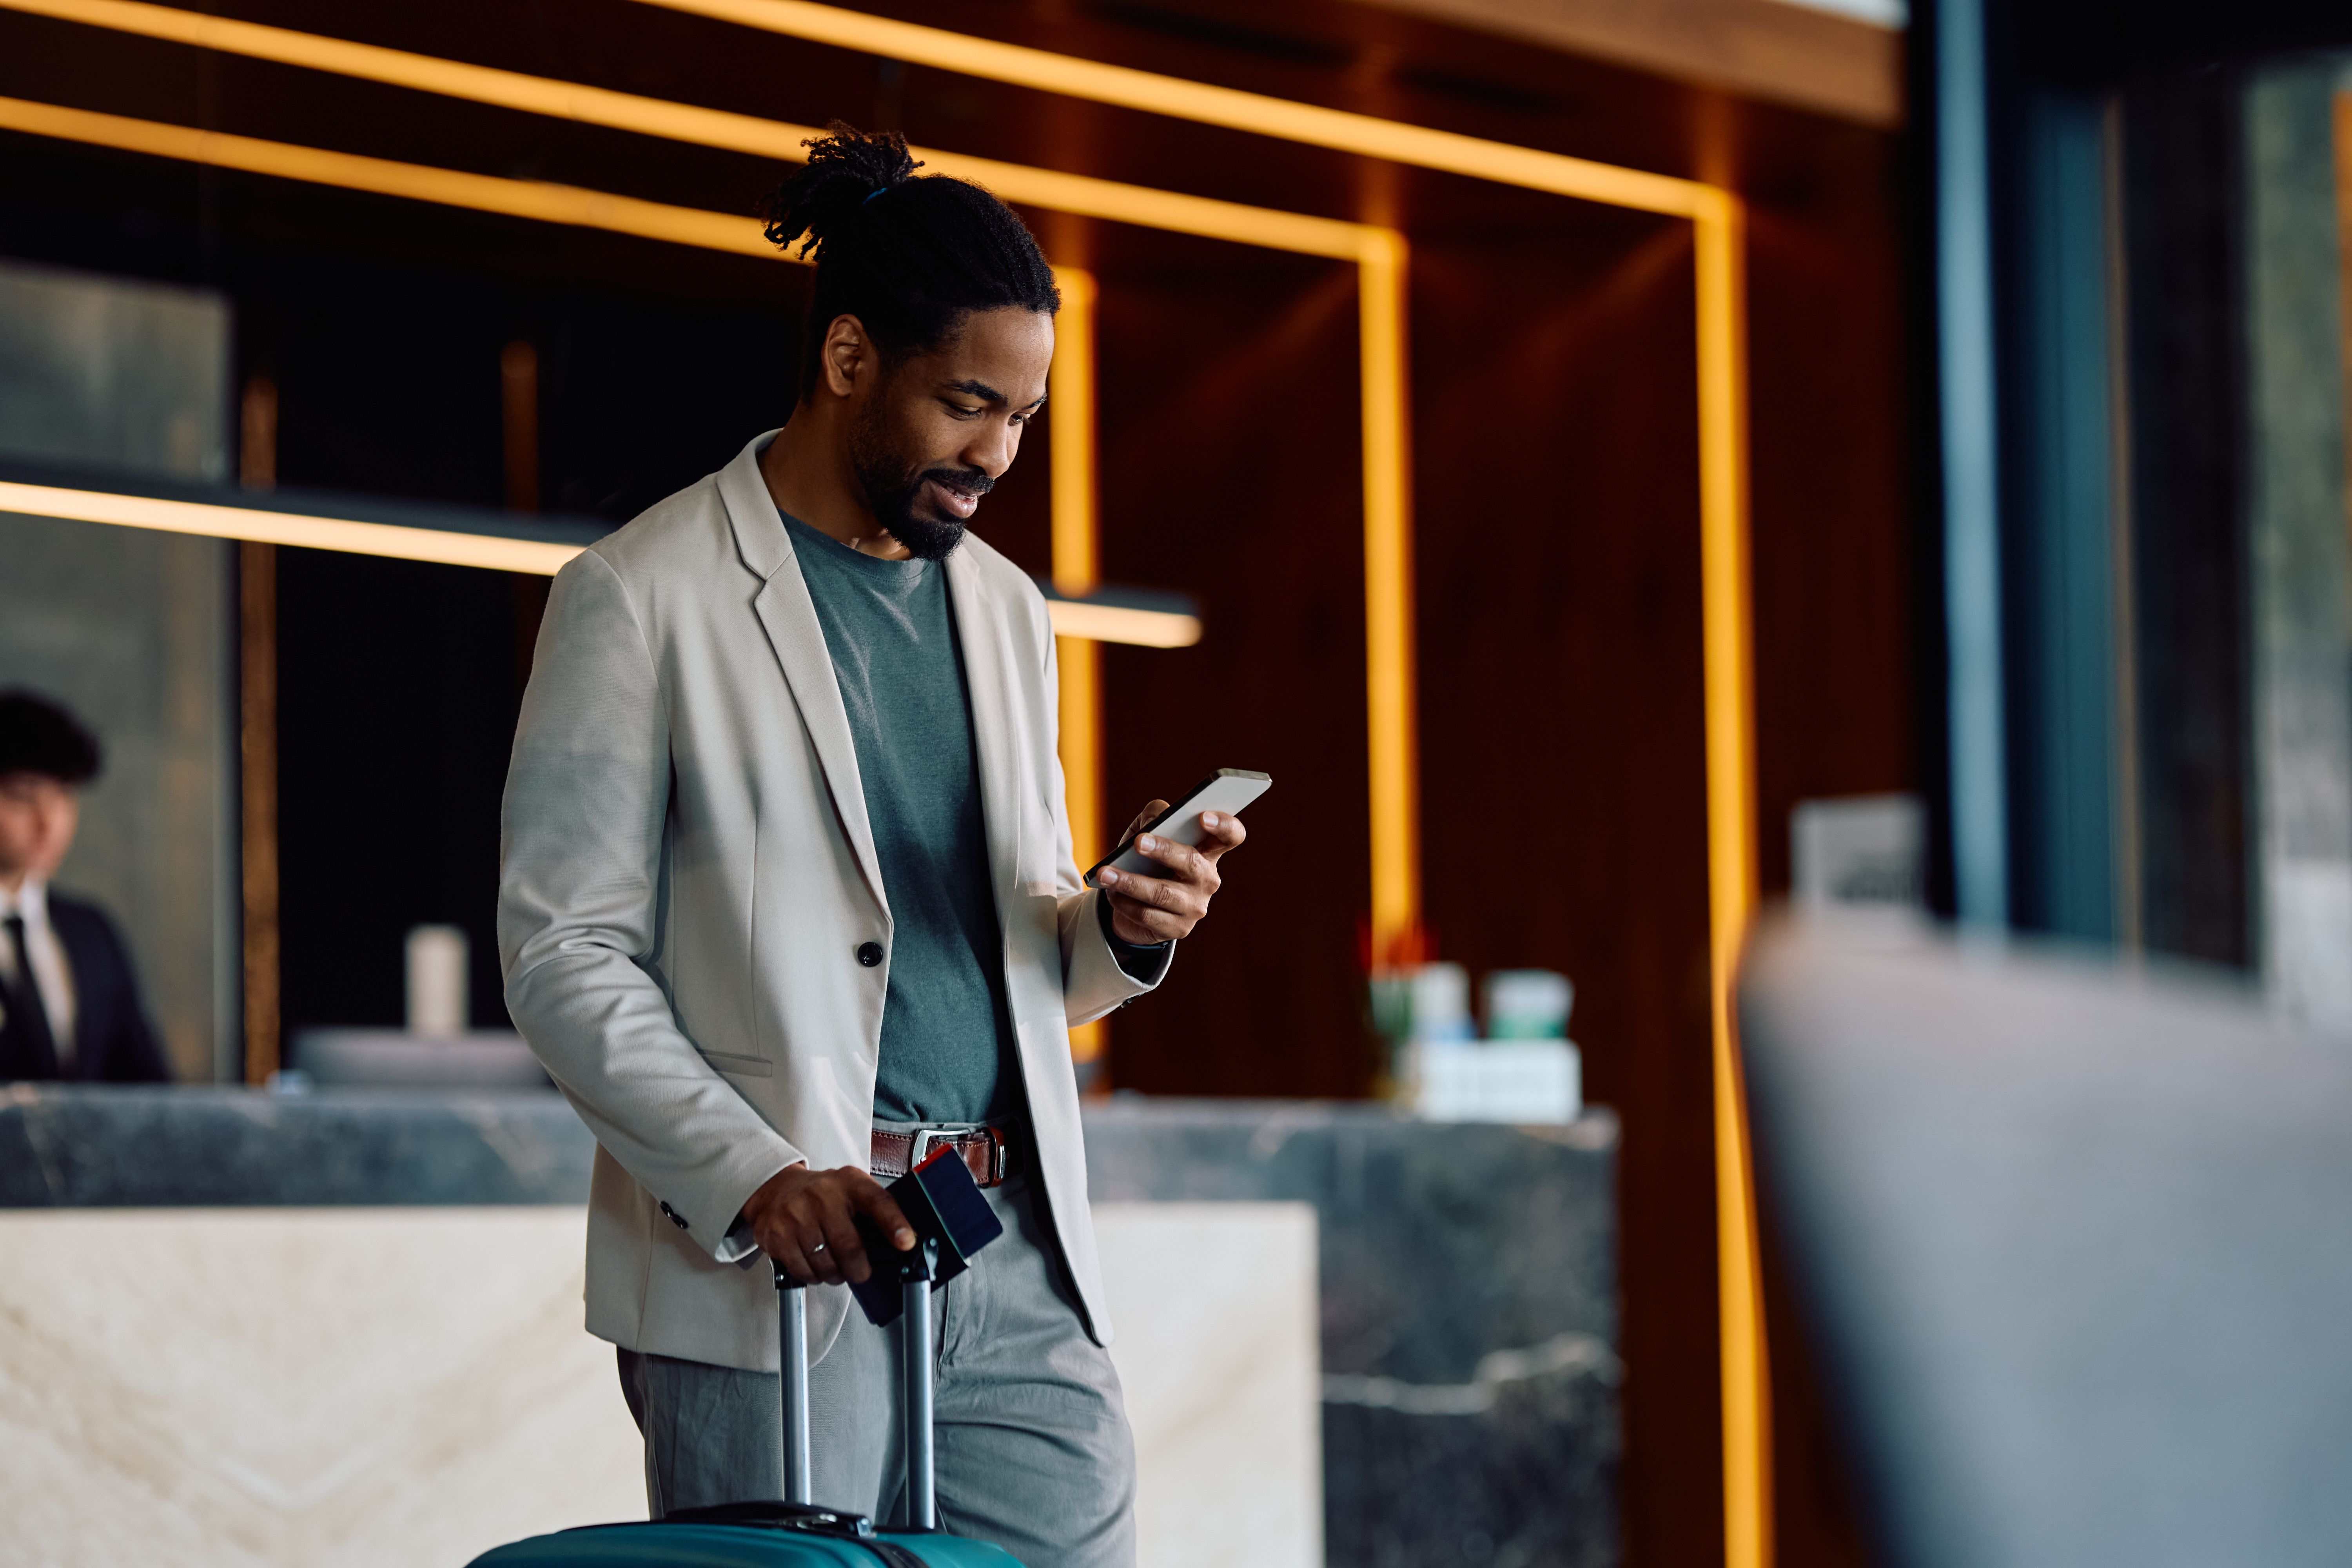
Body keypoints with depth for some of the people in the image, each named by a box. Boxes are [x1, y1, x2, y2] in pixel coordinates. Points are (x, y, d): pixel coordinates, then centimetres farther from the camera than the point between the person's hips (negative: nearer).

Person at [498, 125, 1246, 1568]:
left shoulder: (1006, 610, 18)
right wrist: (754, 1177, -19)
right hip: (772, 1273, -5)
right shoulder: (644, 599, -2)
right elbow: (563, 955, -7)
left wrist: (1118, 926, 0)